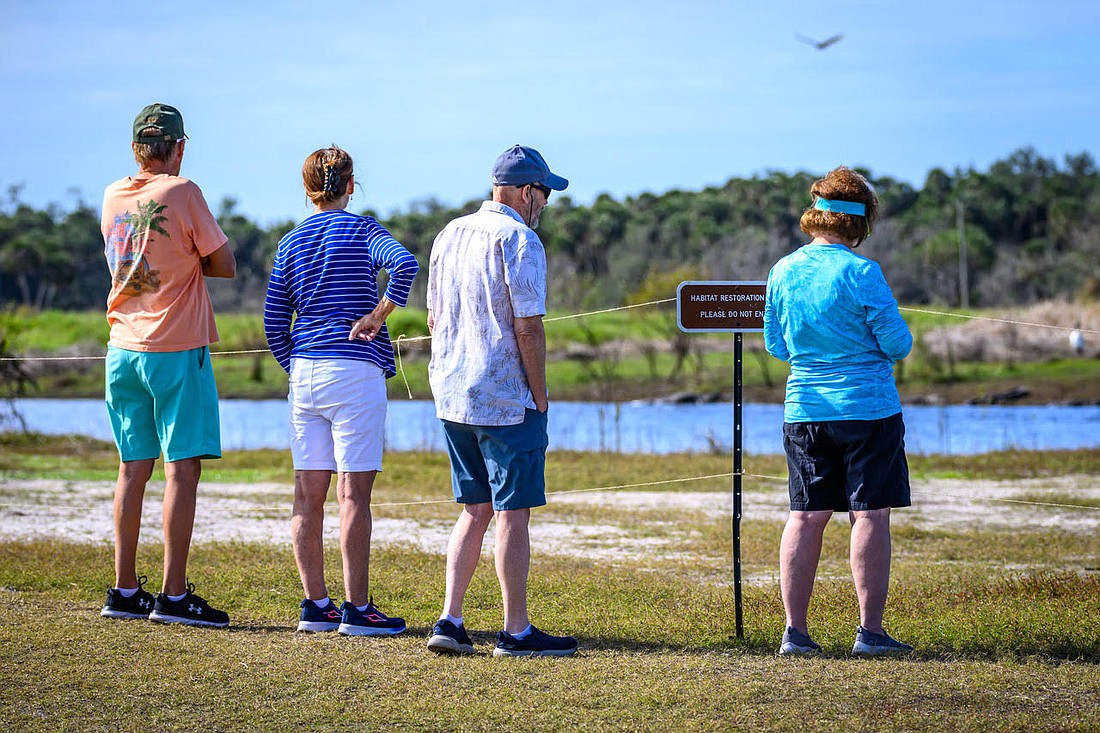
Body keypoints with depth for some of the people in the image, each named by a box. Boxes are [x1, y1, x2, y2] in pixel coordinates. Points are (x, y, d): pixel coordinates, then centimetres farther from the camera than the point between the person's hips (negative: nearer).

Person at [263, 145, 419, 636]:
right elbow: (405, 264, -23)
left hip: (303, 373, 5)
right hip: (355, 373, -5)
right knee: (354, 493, -5)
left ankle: (315, 605, 9)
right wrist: (377, 316, -12)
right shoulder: (362, 231, -2)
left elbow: (274, 324, 11)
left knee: (308, 493, 6)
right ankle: (357, 609, -4)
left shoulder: (290, 243, 12)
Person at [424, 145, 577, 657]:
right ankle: (516, 631, 2)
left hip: (452, 398, 8)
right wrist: (540, 400, -8)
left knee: (475, 511, 14)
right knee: (513, 514, -2)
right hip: (506, 400, -8)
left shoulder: (449, 235, 12)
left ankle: (450, 621, 7)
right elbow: (528, 329, -16)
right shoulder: (519, 240, -12)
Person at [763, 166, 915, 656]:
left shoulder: (783, 272, 3)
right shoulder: (862, 274, -12)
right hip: (868, 409, -5)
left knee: (806, 517, 7)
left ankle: (795, 631, 6)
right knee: (870, 515, 0)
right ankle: (870, 631, 0)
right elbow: (897, 344, -8)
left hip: (804, 411, 5)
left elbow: (776, 345, 13)